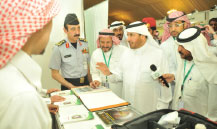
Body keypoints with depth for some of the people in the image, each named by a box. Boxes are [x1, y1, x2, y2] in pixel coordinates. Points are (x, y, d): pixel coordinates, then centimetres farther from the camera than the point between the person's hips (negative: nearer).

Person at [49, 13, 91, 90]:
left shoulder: (84, 44, 3)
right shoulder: (58, 48, -8)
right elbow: (55, 74, -5)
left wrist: (91, 83, 3)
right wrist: (72, 87, -12)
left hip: (85, 83, 3)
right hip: (69, 85, -3)